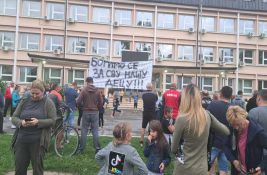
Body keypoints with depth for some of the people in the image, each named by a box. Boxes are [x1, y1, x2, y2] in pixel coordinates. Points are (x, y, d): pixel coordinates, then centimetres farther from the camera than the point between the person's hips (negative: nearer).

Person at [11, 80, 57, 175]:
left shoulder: (48, 103, -2)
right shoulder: (24, 101, 9)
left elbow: (53, 120, -7)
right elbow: (14, 117, 8)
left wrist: (38, 122, -21)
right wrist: (21, 122, -14)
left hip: (38, 141, -3)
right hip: (21, 140, 4)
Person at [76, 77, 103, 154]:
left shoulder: (84, 90, -7)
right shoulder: (97, 91, -4)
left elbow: (78, 101, -9)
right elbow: (101, 102, -3)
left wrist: (83, 105, 12)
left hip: (86, 112, -1)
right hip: (95, 113, 1)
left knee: (84, 131, 8)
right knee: (95, 131, 7)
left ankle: (81, 149, 13)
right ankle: (97, 148, 8)